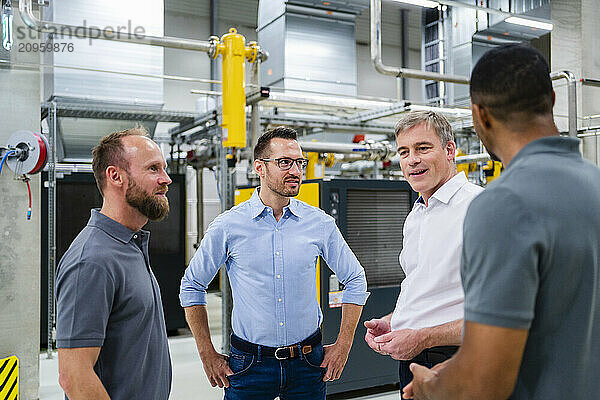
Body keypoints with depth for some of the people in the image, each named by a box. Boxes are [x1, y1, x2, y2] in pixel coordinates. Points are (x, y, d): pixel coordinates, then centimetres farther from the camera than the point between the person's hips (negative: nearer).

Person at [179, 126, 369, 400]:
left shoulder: (320, 223, -2)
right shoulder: (228, 226, -7)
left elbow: (355, 280, 8)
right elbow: (192, 286, 3)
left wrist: (343, 346, 3)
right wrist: (207, 355, 1)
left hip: (307, 365, 2)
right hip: (249, 365, -1)